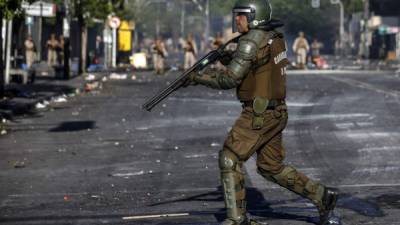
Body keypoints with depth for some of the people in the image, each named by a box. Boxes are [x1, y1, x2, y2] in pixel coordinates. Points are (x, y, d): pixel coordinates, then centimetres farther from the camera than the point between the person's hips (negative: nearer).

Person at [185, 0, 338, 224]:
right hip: (276, 112, 9)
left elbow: (230, 79, -20)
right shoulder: (276, 37, 10)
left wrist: (199, 77, -8)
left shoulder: (251, 42, -18)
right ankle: (322, 196, 16)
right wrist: (229, 58, 15)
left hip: (259, 115, -9)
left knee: (229, 159, -1)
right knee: (271, 167, 17)